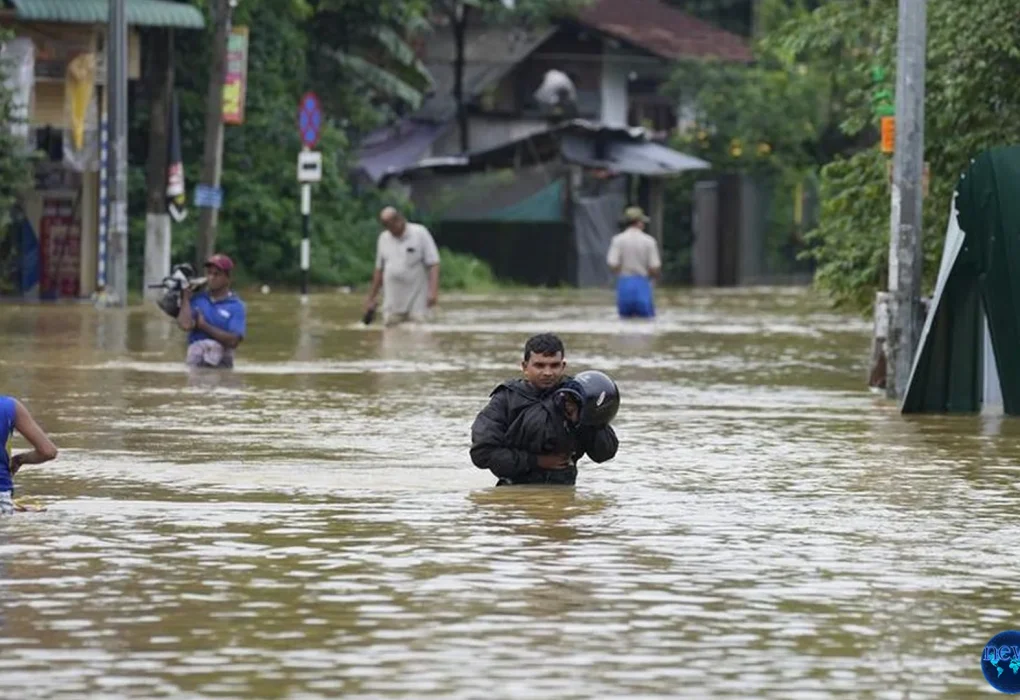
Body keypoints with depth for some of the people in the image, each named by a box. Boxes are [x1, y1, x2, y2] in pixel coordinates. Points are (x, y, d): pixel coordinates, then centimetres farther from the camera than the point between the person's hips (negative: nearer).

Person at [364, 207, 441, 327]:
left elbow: (433, 264, -8)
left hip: (416, 304, -4)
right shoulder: (383, 239, 10)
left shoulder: (420, 234, -4)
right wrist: (371, 298, 18)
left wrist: (433, 291, -20)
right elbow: (379, 270, 18)